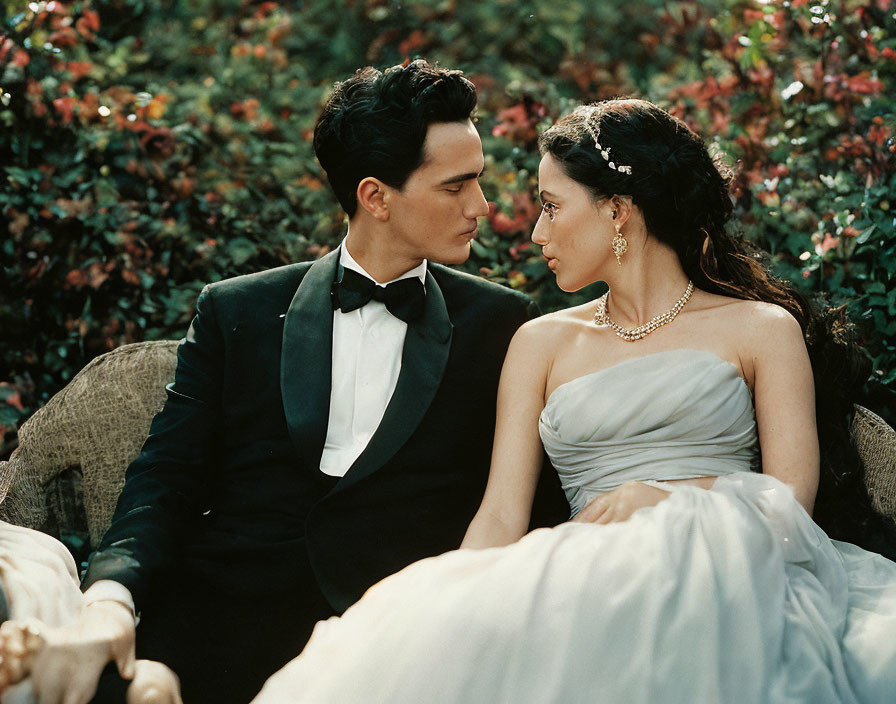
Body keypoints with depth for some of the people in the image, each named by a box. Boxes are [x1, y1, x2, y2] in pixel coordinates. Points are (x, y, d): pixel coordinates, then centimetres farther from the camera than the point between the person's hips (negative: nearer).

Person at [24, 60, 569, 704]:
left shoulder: (503, 325, 14)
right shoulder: (235, 312, 15)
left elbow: (543, 505, 10)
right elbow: (167, 476, 8)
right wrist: (111, 597, -12)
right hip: (222, 617, 1)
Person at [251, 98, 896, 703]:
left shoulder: (763, 328, 16)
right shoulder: (544, 343, 23)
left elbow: (792, 495, 4)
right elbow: (501, 518, 10)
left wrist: (670, 495, -14)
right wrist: (452, 616, -10)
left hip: (727, 568, -1)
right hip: (594, 584, 2)